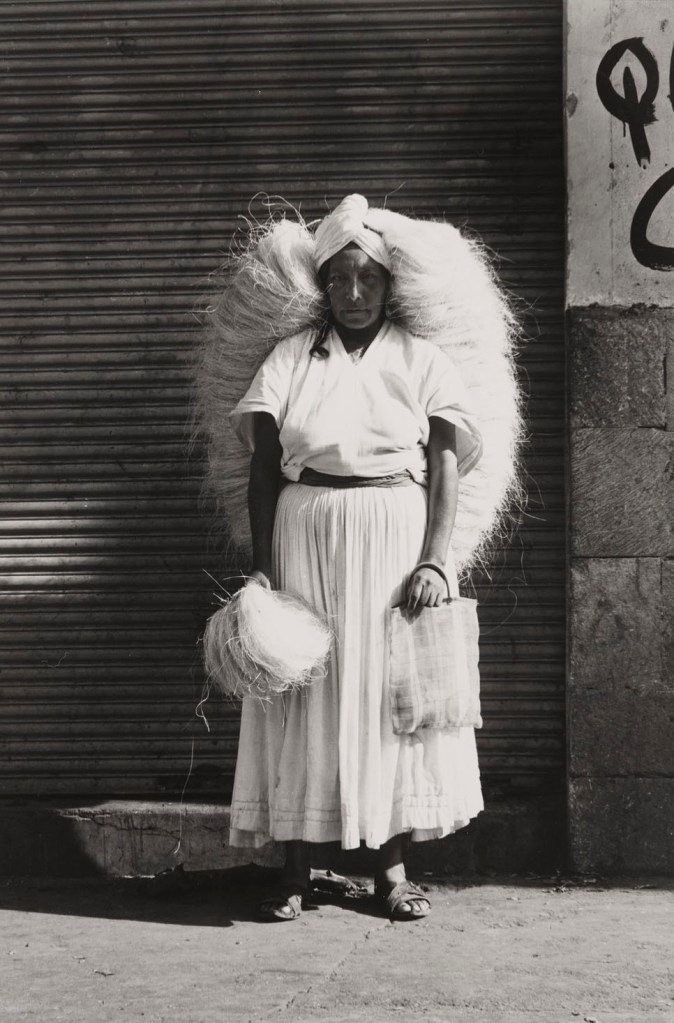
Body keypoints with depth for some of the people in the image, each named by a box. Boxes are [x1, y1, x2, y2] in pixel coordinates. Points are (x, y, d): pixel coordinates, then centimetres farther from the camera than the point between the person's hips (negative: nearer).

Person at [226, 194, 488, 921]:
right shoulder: (291, 359, 7)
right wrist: (261, 567, -5)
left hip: (396, 536, 0)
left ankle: (392, 865, 9)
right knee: (302, 692, 0)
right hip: (306, 538, 1)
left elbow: (447, 464, -1)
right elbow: (262, 467, 3)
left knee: (394, 689, 2)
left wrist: (434, 560, -13)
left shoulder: (422, 360, 5)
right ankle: (296, 867, 6)